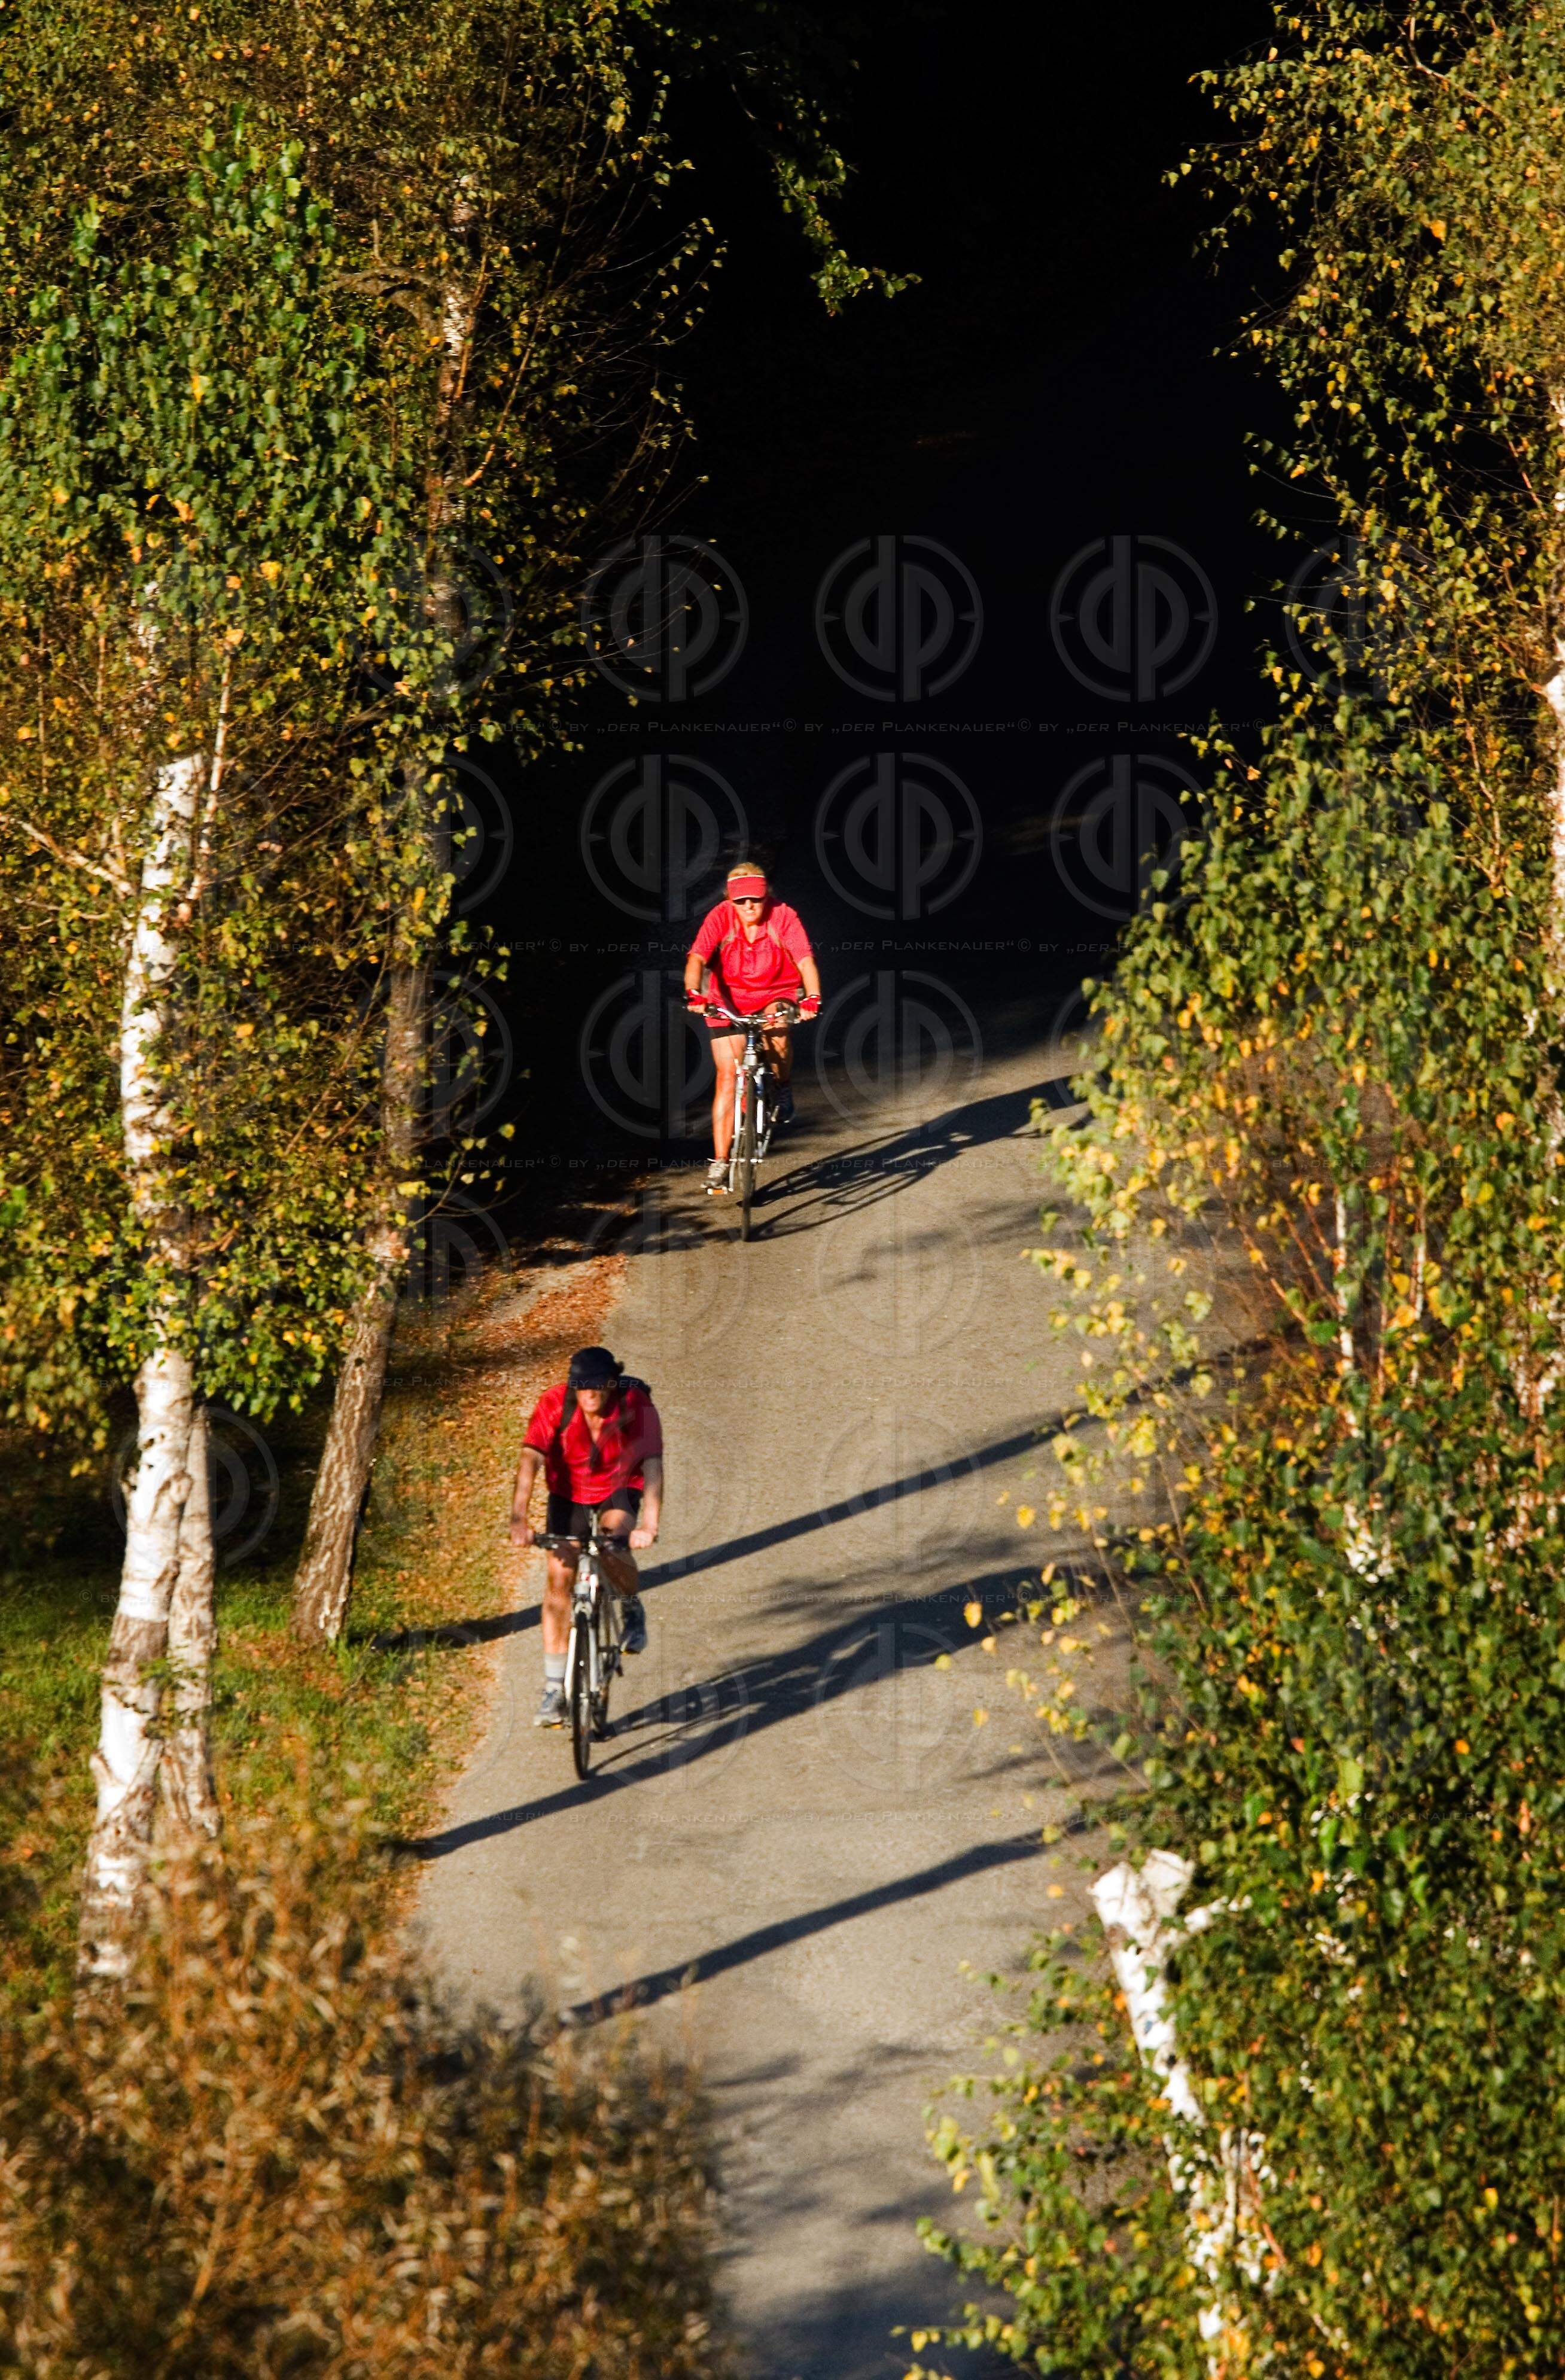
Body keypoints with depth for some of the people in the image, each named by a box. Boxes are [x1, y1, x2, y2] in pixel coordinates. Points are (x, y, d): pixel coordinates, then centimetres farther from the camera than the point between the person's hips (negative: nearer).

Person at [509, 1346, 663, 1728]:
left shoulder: (637, 1407, -27)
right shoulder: (554, 1405, -25)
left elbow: (652, 1467, -34)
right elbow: (530, 1461, -32)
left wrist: (649, 1526, -47)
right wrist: (518, 1521, -44)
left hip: (619, 1492, -1)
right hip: (569, 1494, 1)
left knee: (615, 1551, -31)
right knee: (559, 1577, -9)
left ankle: (632, 1609, 4)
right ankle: (554, 1688, -3)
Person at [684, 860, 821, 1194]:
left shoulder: (783, 916, -19)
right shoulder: (720, 917, -19)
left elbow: (805, 959, -27)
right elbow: (697, 958, -30)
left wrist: (813, 998, -44)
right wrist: (693, 994, -49)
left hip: (776, 993, 0)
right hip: (729, 998, 0)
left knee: (778, 1032, -33)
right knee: (727, 1075, -8)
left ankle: (784, 1090, -1)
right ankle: (720, 1161, -3)